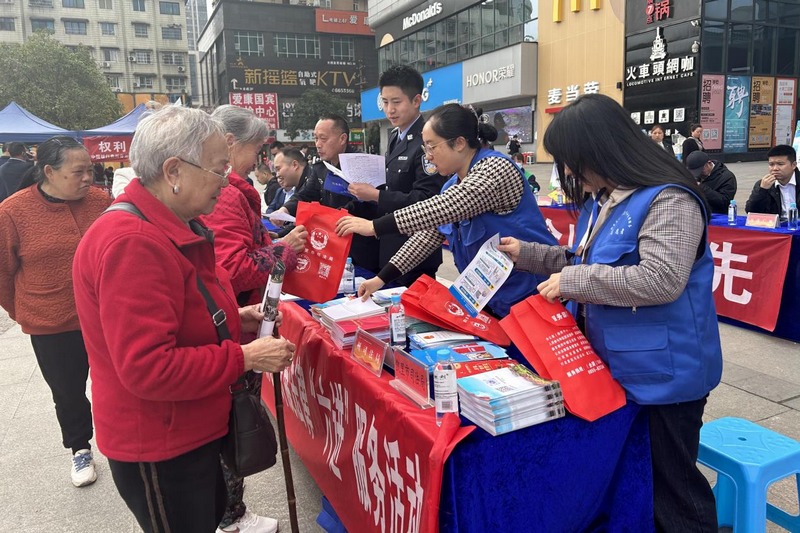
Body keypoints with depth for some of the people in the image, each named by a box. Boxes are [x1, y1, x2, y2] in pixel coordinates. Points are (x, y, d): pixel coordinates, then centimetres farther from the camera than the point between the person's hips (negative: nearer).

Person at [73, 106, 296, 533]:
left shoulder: (174, 227, 5)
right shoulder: (132, 243, -29)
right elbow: (148, 368, -32)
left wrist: (232, 320, 2)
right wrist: (246, 357, -24)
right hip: (160, 449, -9)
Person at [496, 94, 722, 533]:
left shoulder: (668, 200, -20)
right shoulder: (599, 200, 8)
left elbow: (659, 279, -31)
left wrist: (572, 281, -25)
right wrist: (528, 254, 10)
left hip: (662, 374, -9)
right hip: (614, 366, 9)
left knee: (670, 484, 10)